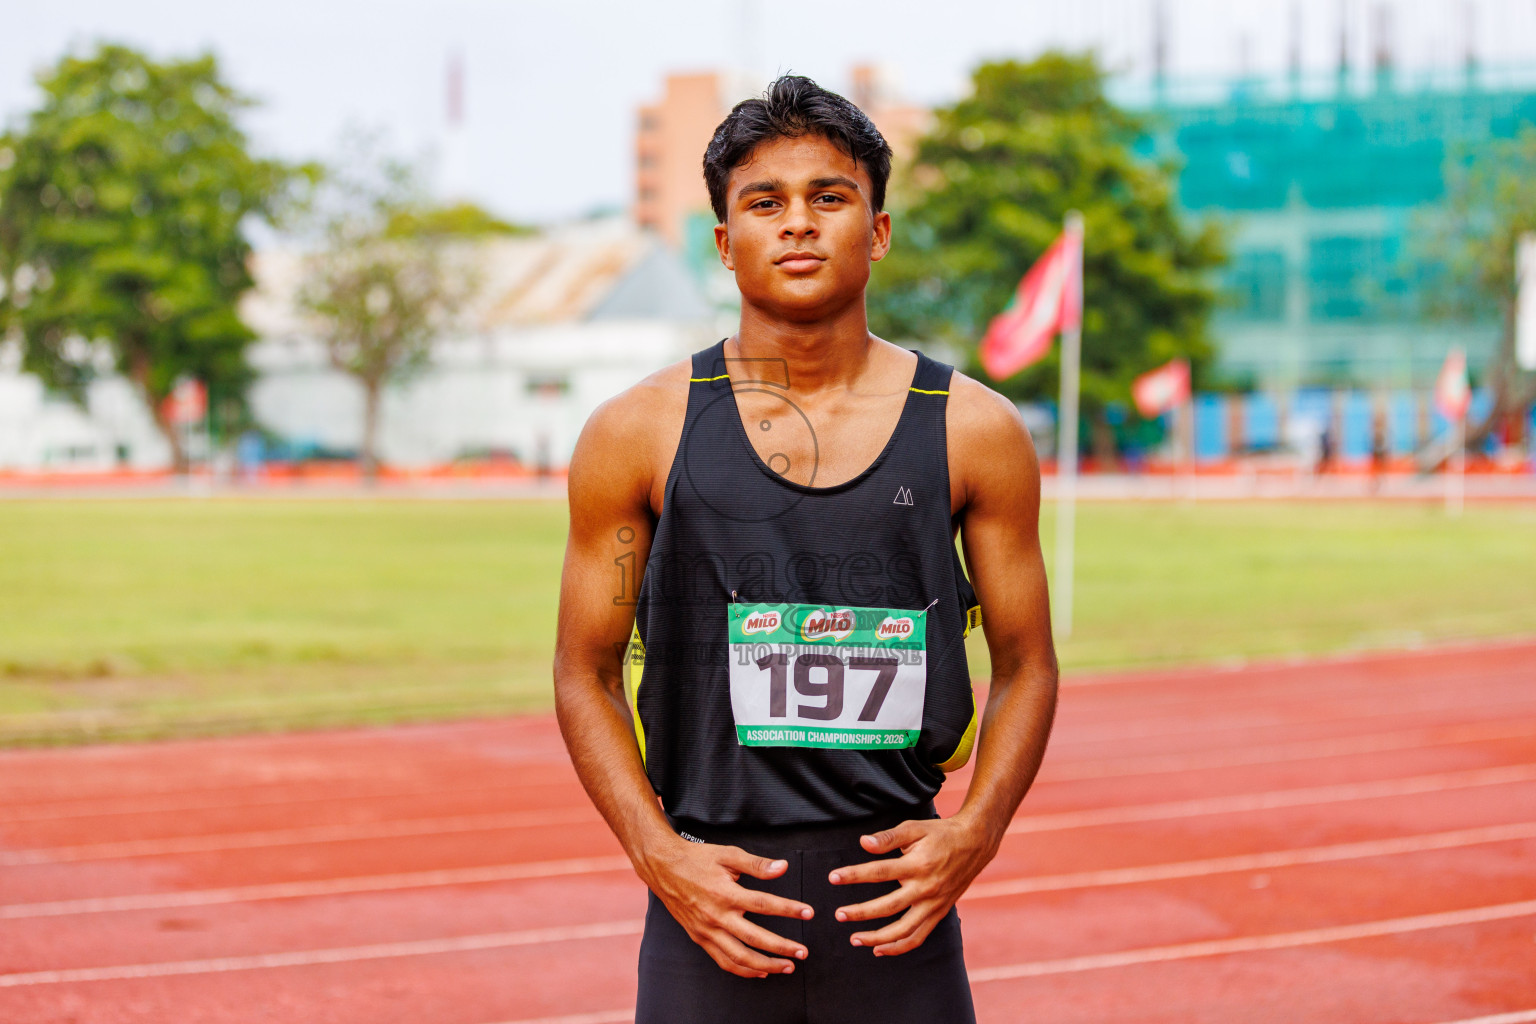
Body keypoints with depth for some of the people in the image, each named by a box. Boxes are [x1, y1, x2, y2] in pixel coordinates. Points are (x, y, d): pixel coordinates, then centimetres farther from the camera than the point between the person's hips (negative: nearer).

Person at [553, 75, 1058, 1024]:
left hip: (900, 903, 1)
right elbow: (587, 673, 5)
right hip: (712, 908, 0)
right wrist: (659, 854, -8)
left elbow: (1026, 666, 9)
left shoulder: (977, 431, 3)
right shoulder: (638, 433, 1)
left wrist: (976, 832, -6)